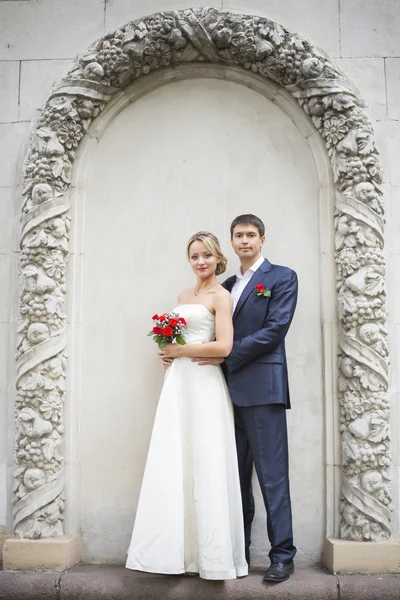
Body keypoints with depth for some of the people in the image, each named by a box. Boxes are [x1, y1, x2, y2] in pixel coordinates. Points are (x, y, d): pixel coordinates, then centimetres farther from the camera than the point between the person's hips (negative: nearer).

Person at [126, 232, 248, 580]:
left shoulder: (221, 296, -4)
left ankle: (212, 555, 11)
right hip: (178, 382, 7)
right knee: (173, 464, 6)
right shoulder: (184, 295, 17)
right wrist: (169, 351, 6)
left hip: (204, 385, -7)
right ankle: (179, 548, 18)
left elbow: (223, 347, -16)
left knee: (205, 465, -2)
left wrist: (181, 351, -8)